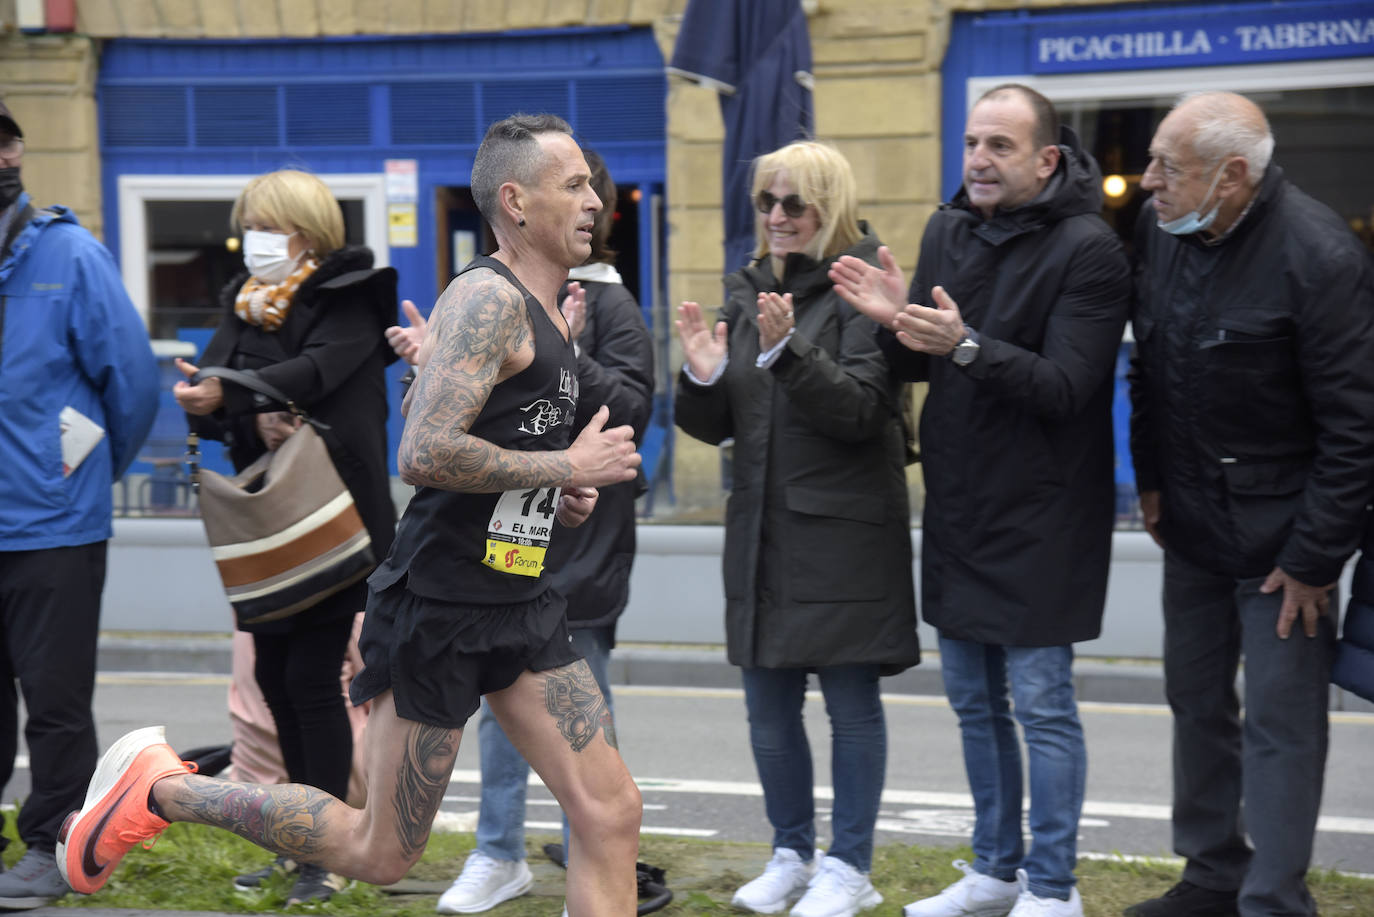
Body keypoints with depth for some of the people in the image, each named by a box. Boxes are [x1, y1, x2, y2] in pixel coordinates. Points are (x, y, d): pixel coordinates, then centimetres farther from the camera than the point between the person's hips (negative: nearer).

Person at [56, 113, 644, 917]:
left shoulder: (549, 313, 14)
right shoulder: (487, 299, -17)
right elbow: (423, 454, -29)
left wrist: (559, 499, 9)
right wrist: (568, 468, -20)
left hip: (520, 604, 9)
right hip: (440, 603, -9)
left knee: (611, 812, 0)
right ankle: (160, 788, 18)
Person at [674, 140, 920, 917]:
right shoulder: (749, 292, 12)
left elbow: (862, 408, -17)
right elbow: (716, 425, 14)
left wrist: (787, 350, -28)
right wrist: (702, 376, -8)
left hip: (846, 528, -7)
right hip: (764, 526, 7)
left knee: (852, 702, 2)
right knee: (769, 708, 11)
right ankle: (793, 854, 25)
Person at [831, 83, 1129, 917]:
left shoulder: (1087, 249, -14)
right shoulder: (948, 231, 8)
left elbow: (1066, 386, -20)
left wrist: (967, 346, -33)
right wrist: (897, 324, -9)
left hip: (1040, 516, -7)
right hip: (959, 506, 7)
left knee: (1041, 704, -2)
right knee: (974, 699, 15)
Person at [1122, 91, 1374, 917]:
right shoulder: (1161, 228, -1)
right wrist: (1152, 480, 14)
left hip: (1279, 536, -7)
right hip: (1193, 524, 7)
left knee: (1281, 723, -2)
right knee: (1197, 702, 17)